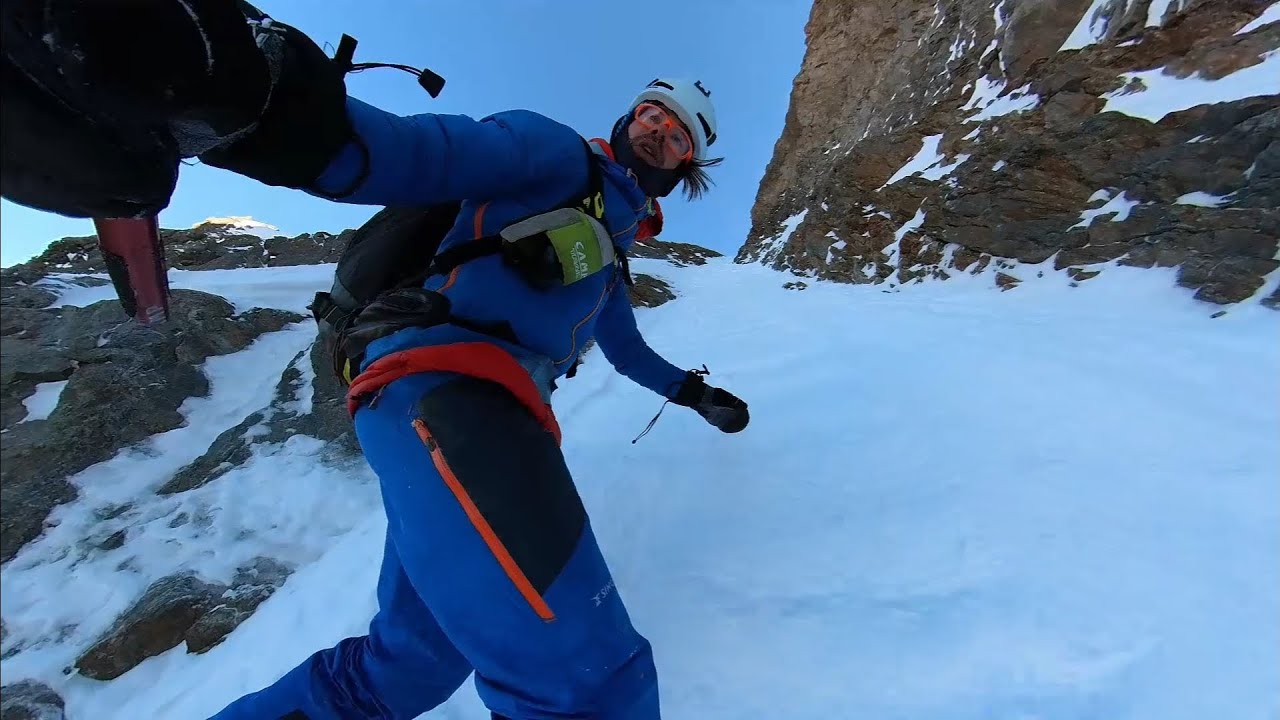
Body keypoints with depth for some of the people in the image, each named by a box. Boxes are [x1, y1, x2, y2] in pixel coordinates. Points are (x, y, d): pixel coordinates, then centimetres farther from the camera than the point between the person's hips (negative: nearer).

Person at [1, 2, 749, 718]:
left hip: (486, 415, 10)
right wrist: (258, 97, -30)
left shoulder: (612, 255, 32)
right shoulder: (560, 157, 9)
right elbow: (417, 155, -9)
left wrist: (693, 391, 52)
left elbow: (626, 349, 45)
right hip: (447, 388, -10)